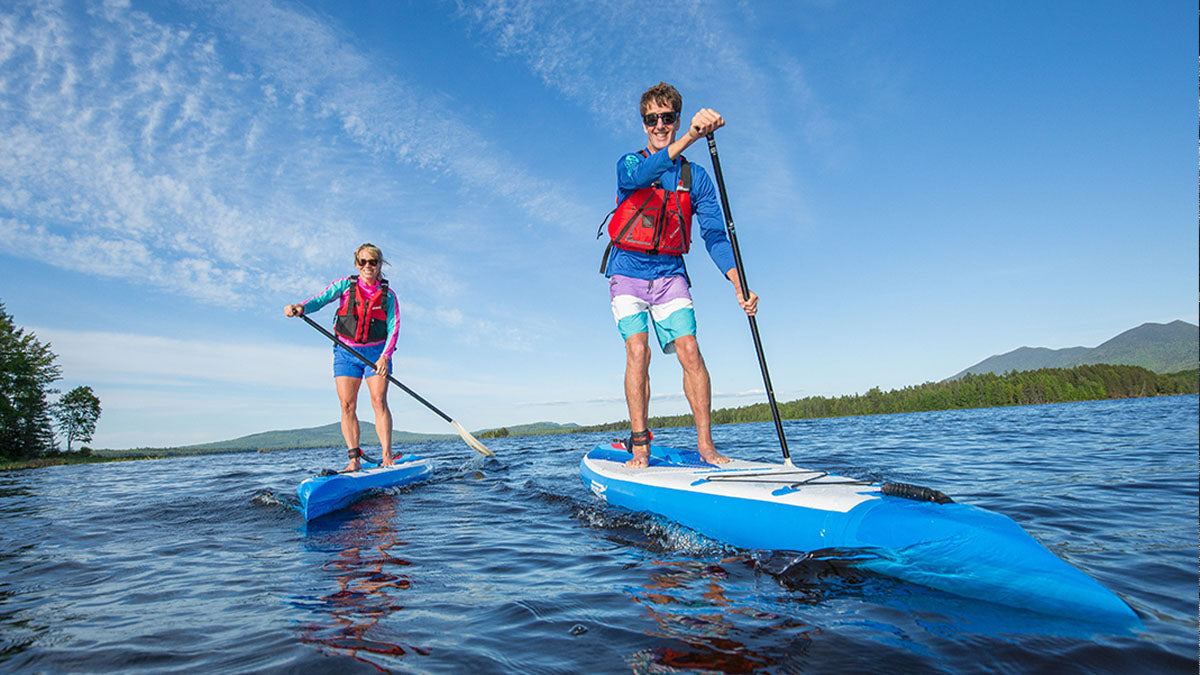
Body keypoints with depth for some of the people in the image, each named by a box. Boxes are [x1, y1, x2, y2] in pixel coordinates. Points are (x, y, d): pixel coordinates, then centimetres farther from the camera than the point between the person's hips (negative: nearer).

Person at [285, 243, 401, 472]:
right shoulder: (346, 285, 2)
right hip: (346, 353, 1)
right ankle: (354, 459, -2)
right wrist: (301, 308, -33)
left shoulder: (388, 296, 0)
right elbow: (321, 299, -11)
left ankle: (387, 457, -12)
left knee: (379, 402, -12)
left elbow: (394, 328, -6)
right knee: (347, 405, -5)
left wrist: (385, 357, -20)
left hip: (376, 353, -1)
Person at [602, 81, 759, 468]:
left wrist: (738, 285, -15)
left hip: (669, 273, 2)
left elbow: (715, 235, 0)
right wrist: (690, 137, -40)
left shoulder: (696, 177, 7)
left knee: (690, 351, -13)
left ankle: (705, 445, -7)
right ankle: (640, 447, -10)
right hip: (628, 270, -1)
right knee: (638, 350, -16)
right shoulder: (629, 163, 1)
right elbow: (639, 176, -26)